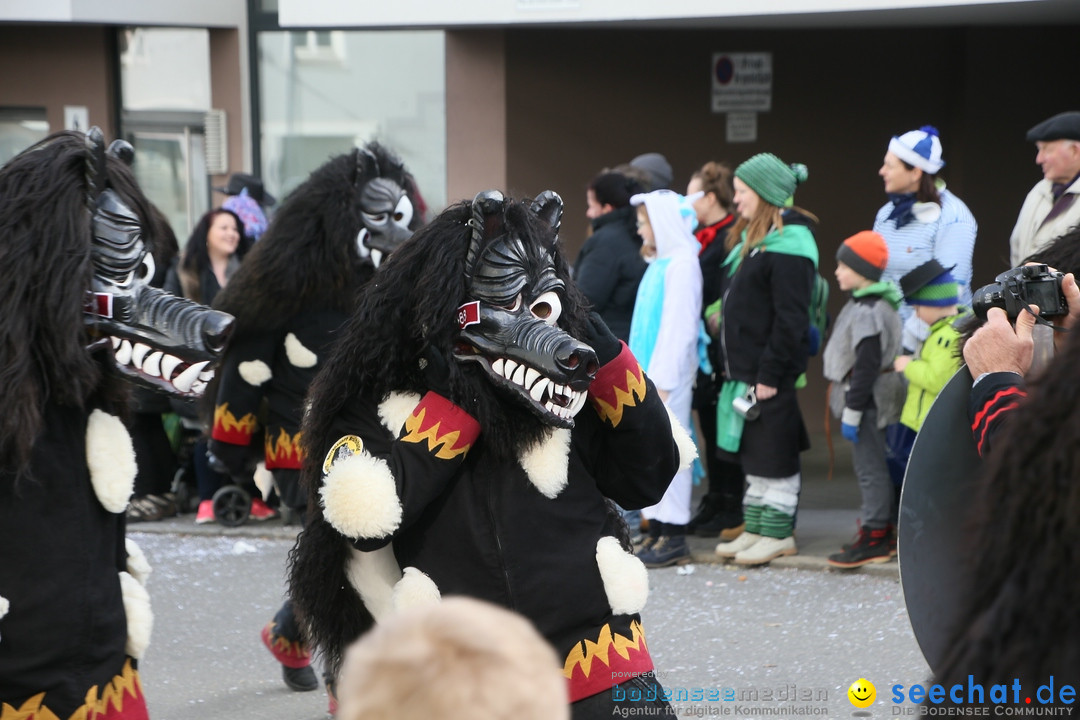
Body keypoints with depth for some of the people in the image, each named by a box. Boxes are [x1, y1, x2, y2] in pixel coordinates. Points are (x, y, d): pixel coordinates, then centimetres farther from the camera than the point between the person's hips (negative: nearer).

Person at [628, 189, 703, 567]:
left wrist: (662, 380, -19)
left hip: (668, 373, -9)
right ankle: (657, 532, 13)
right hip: (648, 373, 9)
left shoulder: (681, 265, -12)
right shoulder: (658, 263, 16)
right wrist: (642, 376, 15)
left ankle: (674, 539, -6)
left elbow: (678, 327, -17)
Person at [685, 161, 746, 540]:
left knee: (722, 428, -4)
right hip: (700, 351, 9)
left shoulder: (731, 239, -14)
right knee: (710, 427, 13)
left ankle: (731, 511, 2)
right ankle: (715, 505, 20)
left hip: (717, 352, -9)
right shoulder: (702, 238, 16)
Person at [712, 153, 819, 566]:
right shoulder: (752, 238, 15)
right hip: (744, 368, 10)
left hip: (771, 369, -10)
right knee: (752, 451, 14)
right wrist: (732, 364, 15)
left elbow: (790, 319, -19)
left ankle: (779, 534, 7)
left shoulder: (788, 246, -16)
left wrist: (770, 374, -20)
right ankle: (756, 529, 21)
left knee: (773, 452, -2)